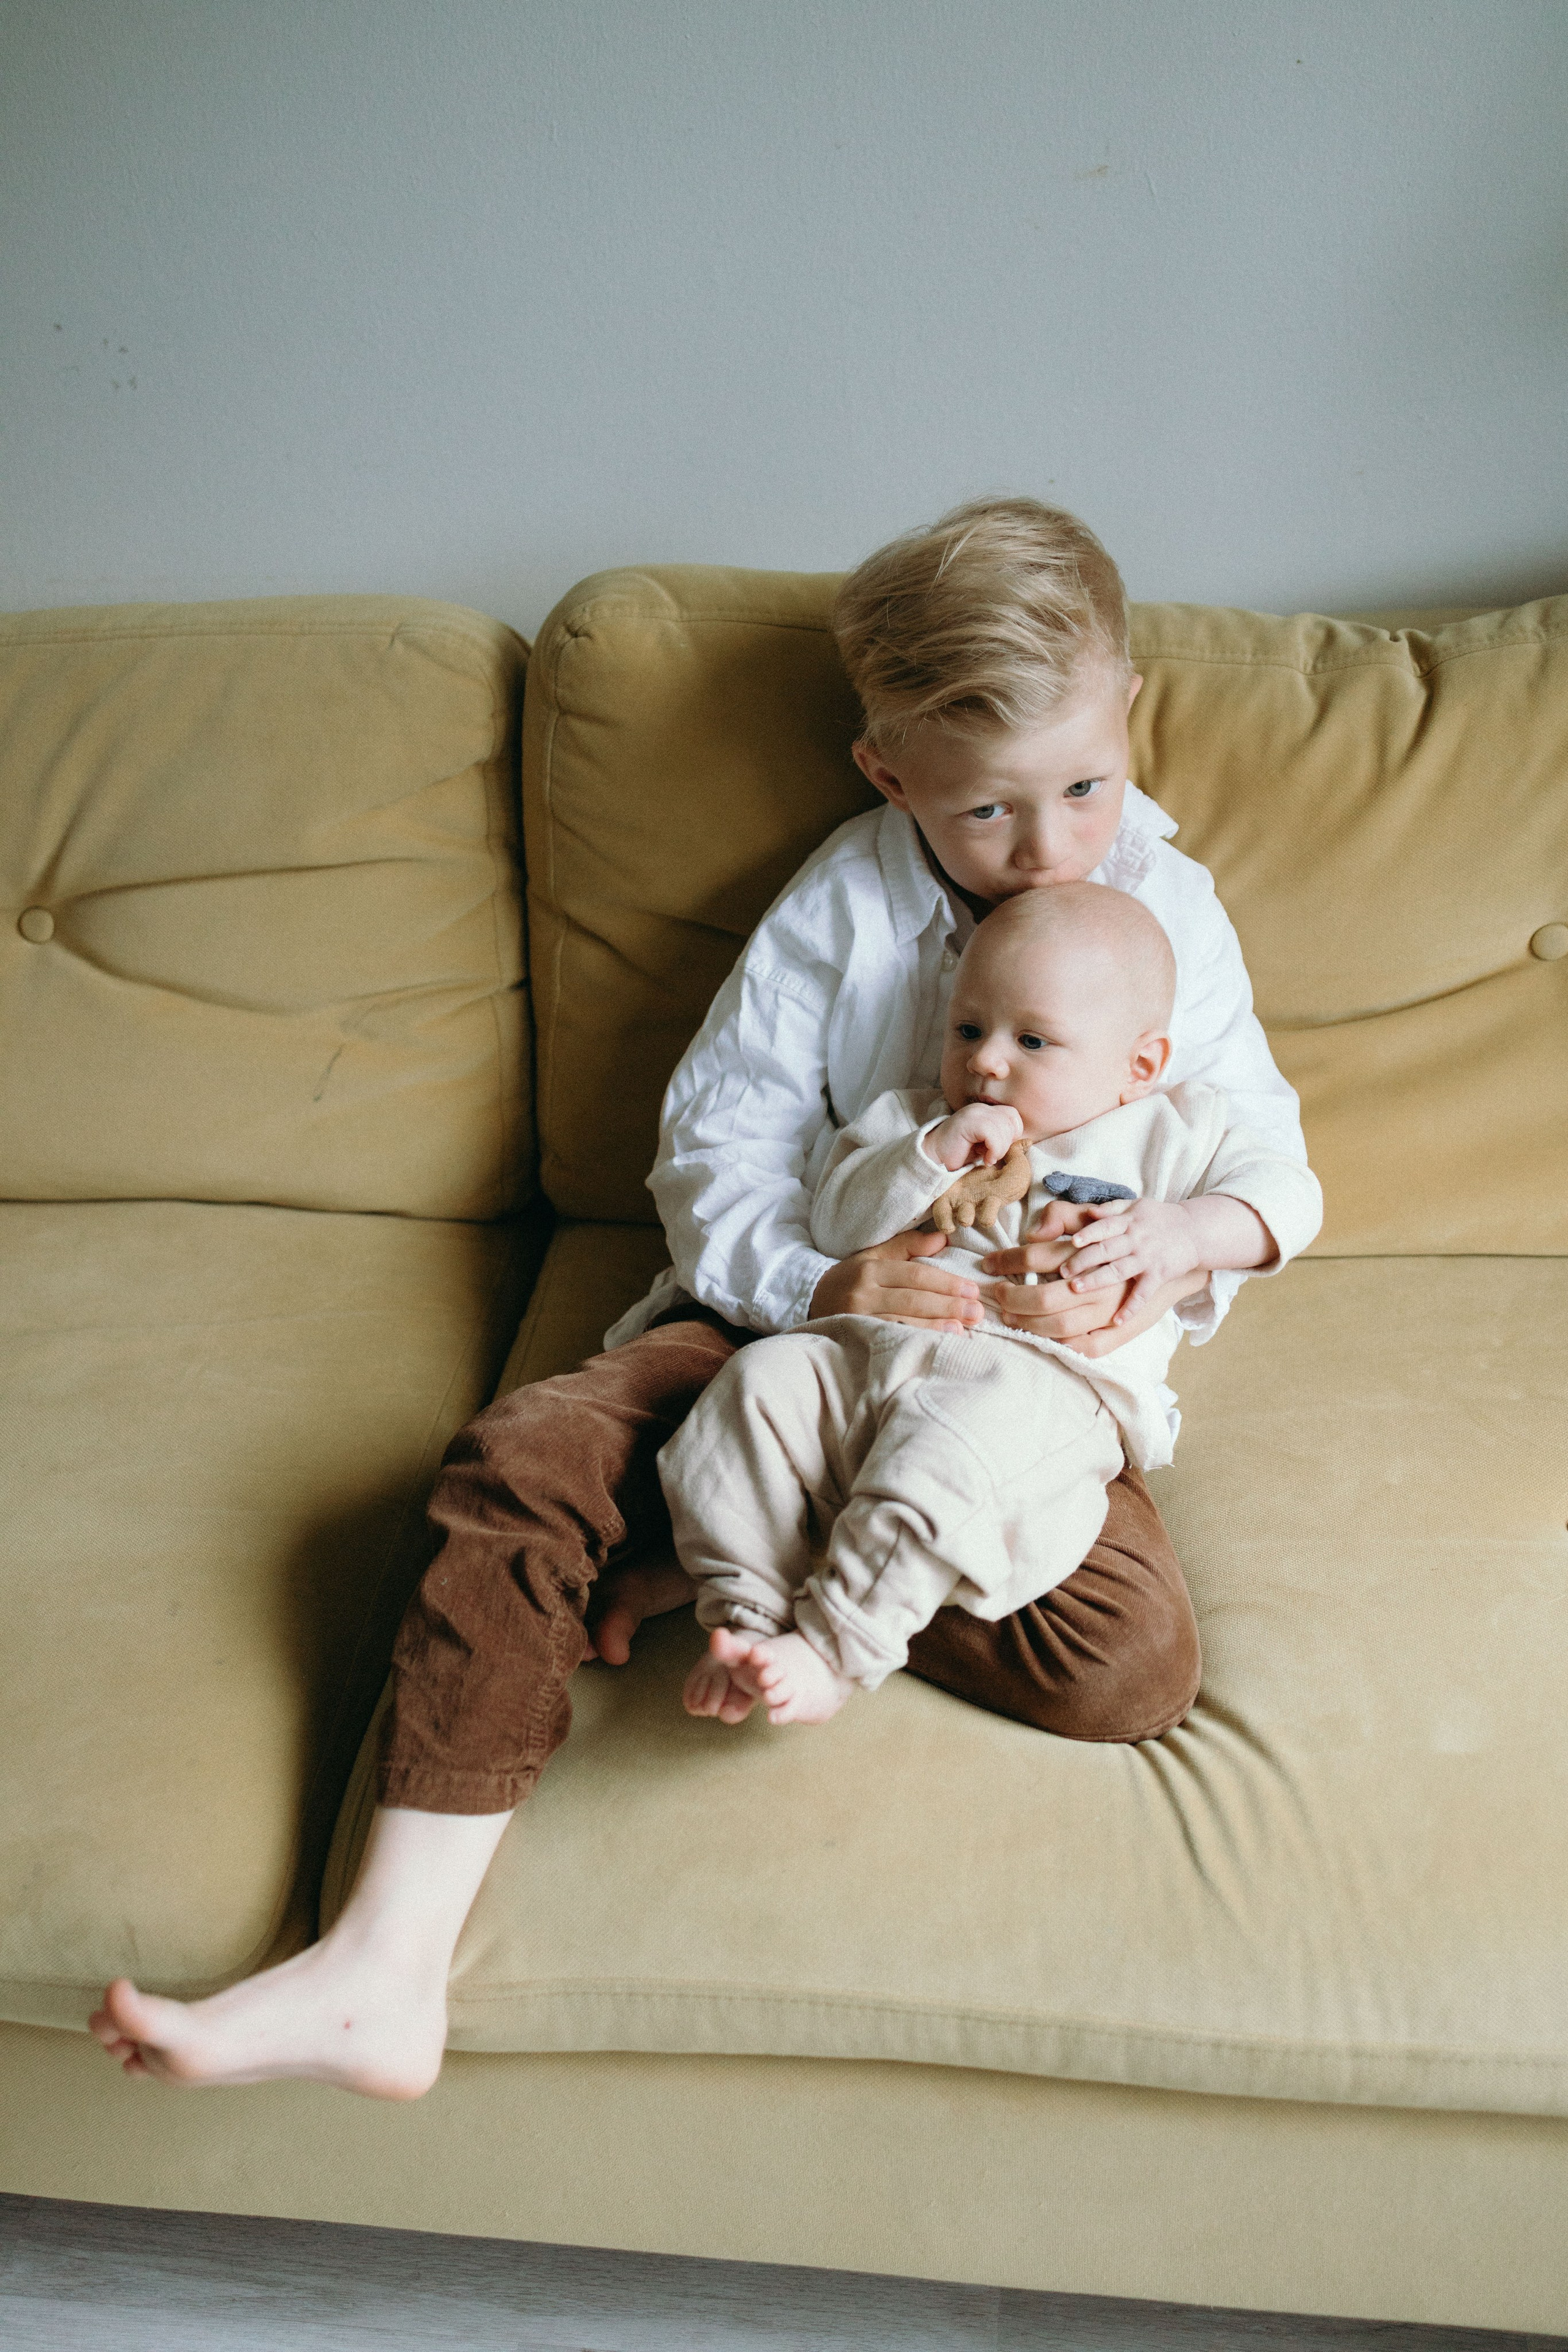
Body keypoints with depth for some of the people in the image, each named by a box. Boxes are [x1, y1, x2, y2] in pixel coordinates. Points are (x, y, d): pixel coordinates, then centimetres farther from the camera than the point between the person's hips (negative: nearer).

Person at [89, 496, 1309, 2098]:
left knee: (1131, 1663, -27)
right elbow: (711, 1142, -2)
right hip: (799, 1313, 0)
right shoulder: (842, 903, 0)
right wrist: (813, 1285, -22)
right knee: (525, 1457, -26)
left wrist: (1155, 1275, -20)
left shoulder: (1172, 911, 2)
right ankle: (381, 1976, -24)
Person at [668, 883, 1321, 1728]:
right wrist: (928, 1159, -2)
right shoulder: (915, 1121, 26)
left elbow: (1288, 1193, 8)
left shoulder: (1167, 1133, 19)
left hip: (1045, 1377, -4)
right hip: (873, 1343, 4)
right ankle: (751, 1617, -19)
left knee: (957, 1435, -38)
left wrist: (1184, 1232, -10)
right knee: (762, 1382, -23)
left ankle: (834, 1649, -32)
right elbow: (837, 1222, 13)